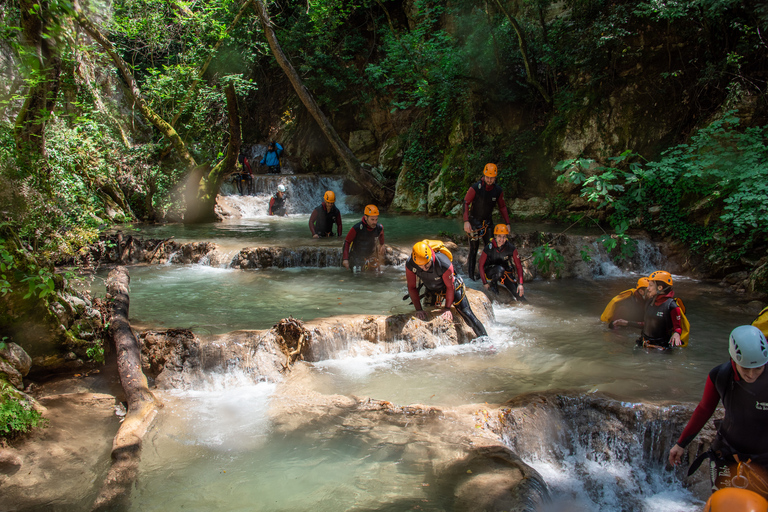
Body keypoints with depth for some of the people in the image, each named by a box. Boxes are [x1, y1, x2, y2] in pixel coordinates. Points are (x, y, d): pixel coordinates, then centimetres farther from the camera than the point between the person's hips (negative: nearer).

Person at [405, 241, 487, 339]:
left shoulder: (444, 264, -40)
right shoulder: (410, 264, -31)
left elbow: (450, 287, -22)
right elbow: (412, 287, -16)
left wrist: (447, 308, -14)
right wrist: (419, 309, -16)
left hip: (452, 287, -3)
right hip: (432, 290, 4)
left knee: (466, 313, -3)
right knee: (427, 315, 11)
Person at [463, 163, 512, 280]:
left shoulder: (498, 190, -4)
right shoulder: (475, 188, -17)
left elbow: (502, 207, 8)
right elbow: (466, 203, -15)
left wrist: (507, 223, 4)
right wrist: (466, 221, -25)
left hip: (487, 221, 4)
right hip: (474, 221, -4)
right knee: (474, 248, -3)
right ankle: (471, 272, 10)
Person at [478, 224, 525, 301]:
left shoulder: (511, 248, -17)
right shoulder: (488, 248, -20)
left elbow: (518, 266, -11)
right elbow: (481, 266, -11)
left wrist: (520, 284, -17)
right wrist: (485, 283, -14)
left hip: (506, 273, 2)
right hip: (490, 272, -2)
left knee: (520, 297, -12)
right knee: (500, 269, -39)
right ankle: (493, 284, -8)